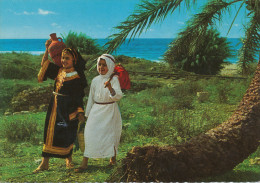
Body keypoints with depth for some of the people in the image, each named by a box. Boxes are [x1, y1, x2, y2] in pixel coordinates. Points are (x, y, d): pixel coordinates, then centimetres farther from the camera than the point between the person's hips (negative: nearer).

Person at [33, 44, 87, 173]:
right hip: (55, 106, 5)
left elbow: (79, 96, -7)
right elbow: (45, 65, 20)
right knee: (50, 131, 3)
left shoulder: (78, 76, -7)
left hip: (69, 108, -5)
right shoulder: (59, 71, 7)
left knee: (67, 134, 2)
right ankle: (44, 163, 6)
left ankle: (68, 159, 25)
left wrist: (80, 112, -12)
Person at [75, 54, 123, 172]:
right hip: (96, 110, 4)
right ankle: (84, 163, -5)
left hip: (110, 111, -3)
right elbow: (91, 98, 14)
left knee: (110, 135, 5)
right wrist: (87, 114, 15)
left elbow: (118, 96, -20)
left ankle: (113, 158, 31)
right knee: (90, 134, -6)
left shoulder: (114, 80, -8)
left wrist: (110, 88, -39)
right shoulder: (95, 80, 5)